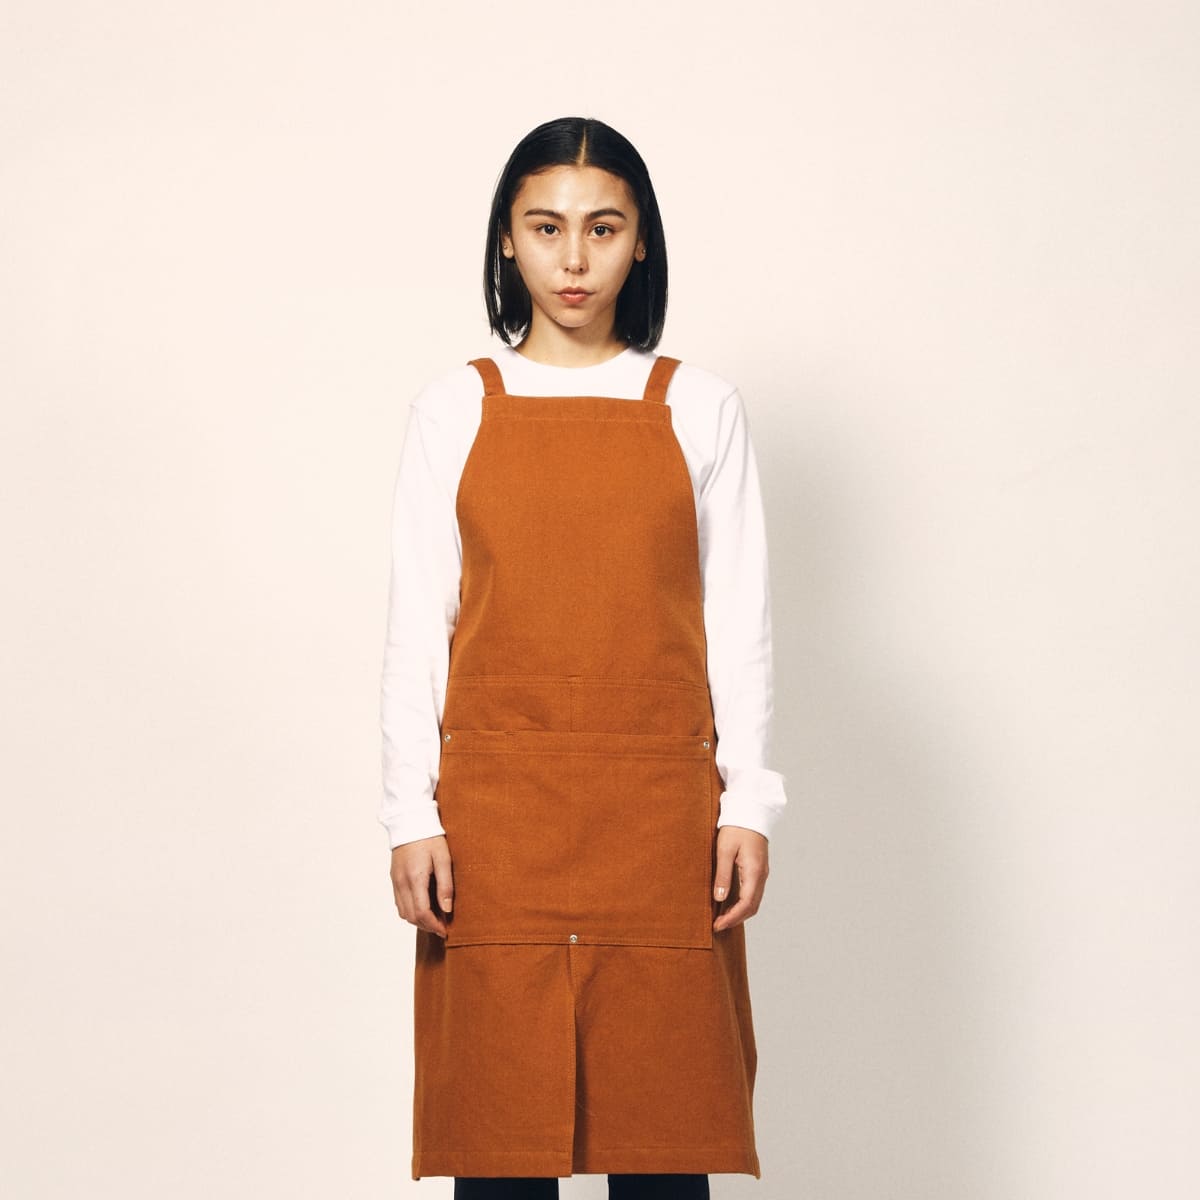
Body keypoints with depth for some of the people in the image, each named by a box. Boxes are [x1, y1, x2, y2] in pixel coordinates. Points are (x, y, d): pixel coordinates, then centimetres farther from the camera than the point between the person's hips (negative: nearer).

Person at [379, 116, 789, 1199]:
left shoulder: (700, 410, 7)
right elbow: (416, 627, 5)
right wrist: (412, 816, -2)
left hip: (657, 808, 0)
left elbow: (739, 623, 6)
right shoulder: (454, 412, 7)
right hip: (494, 811, 0)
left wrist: (749, 805, -1)